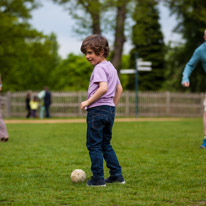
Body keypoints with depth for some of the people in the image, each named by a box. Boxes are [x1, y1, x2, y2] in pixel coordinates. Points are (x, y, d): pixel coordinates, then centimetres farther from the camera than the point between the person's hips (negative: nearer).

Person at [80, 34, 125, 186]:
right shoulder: (112, 67, 16)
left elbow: (103, 88, -28)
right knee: (106, 144, 17)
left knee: (93, 145, -2)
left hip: (97, 109, -9)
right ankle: (117, 175, 17)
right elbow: (119, 89, 22)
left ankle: (98, 178, -1)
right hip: (110, 110, 9)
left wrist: (88, 102, -20)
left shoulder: (99, 68, -13)